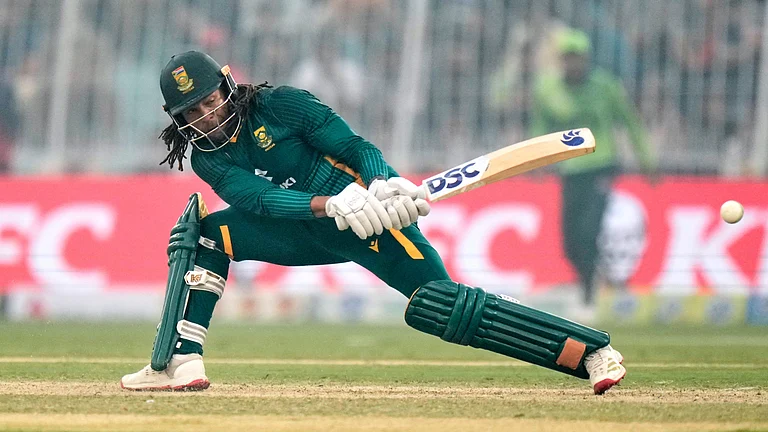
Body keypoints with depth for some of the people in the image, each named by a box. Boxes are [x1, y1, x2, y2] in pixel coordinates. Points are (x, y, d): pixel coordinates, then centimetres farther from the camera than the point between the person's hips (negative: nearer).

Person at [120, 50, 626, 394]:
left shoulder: (279, 104, -9)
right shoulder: (207, 158, 1)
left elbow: (357, 148, -11)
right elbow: (261, 199, -17)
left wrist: (384, 185, -34)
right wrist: (328, 204, -35)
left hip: (367, 223, -5)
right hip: (307, 233, 5)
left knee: (439, 307, -23)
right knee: (202, 224, -9)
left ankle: (592, 350, -21)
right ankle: (180, 362, -14)